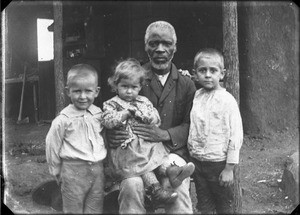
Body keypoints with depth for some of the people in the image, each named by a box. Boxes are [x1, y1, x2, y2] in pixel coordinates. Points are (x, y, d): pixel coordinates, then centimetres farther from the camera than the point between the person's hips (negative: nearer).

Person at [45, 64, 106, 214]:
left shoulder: (99, 114, 2)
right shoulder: (63, 120, -11)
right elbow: (52, 147, -3)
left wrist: (99, 164, 13)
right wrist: (57, 172, 5)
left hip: (97, 169, 4)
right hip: (73, 171, -4)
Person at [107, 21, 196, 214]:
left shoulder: (186, 83, 10)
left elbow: (190, 124, 2)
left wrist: (165, 135, -17)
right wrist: (112, 134, -17)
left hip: (173, 150, 1)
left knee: (176, 186, -30)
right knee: (131, 184, -31)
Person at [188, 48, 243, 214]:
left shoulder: (227, 100, -13)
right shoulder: (196, 96, 2)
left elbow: (235, 136, -14)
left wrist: (229, 168, -14)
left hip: (219, 164, -5)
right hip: (197, 162, 5)